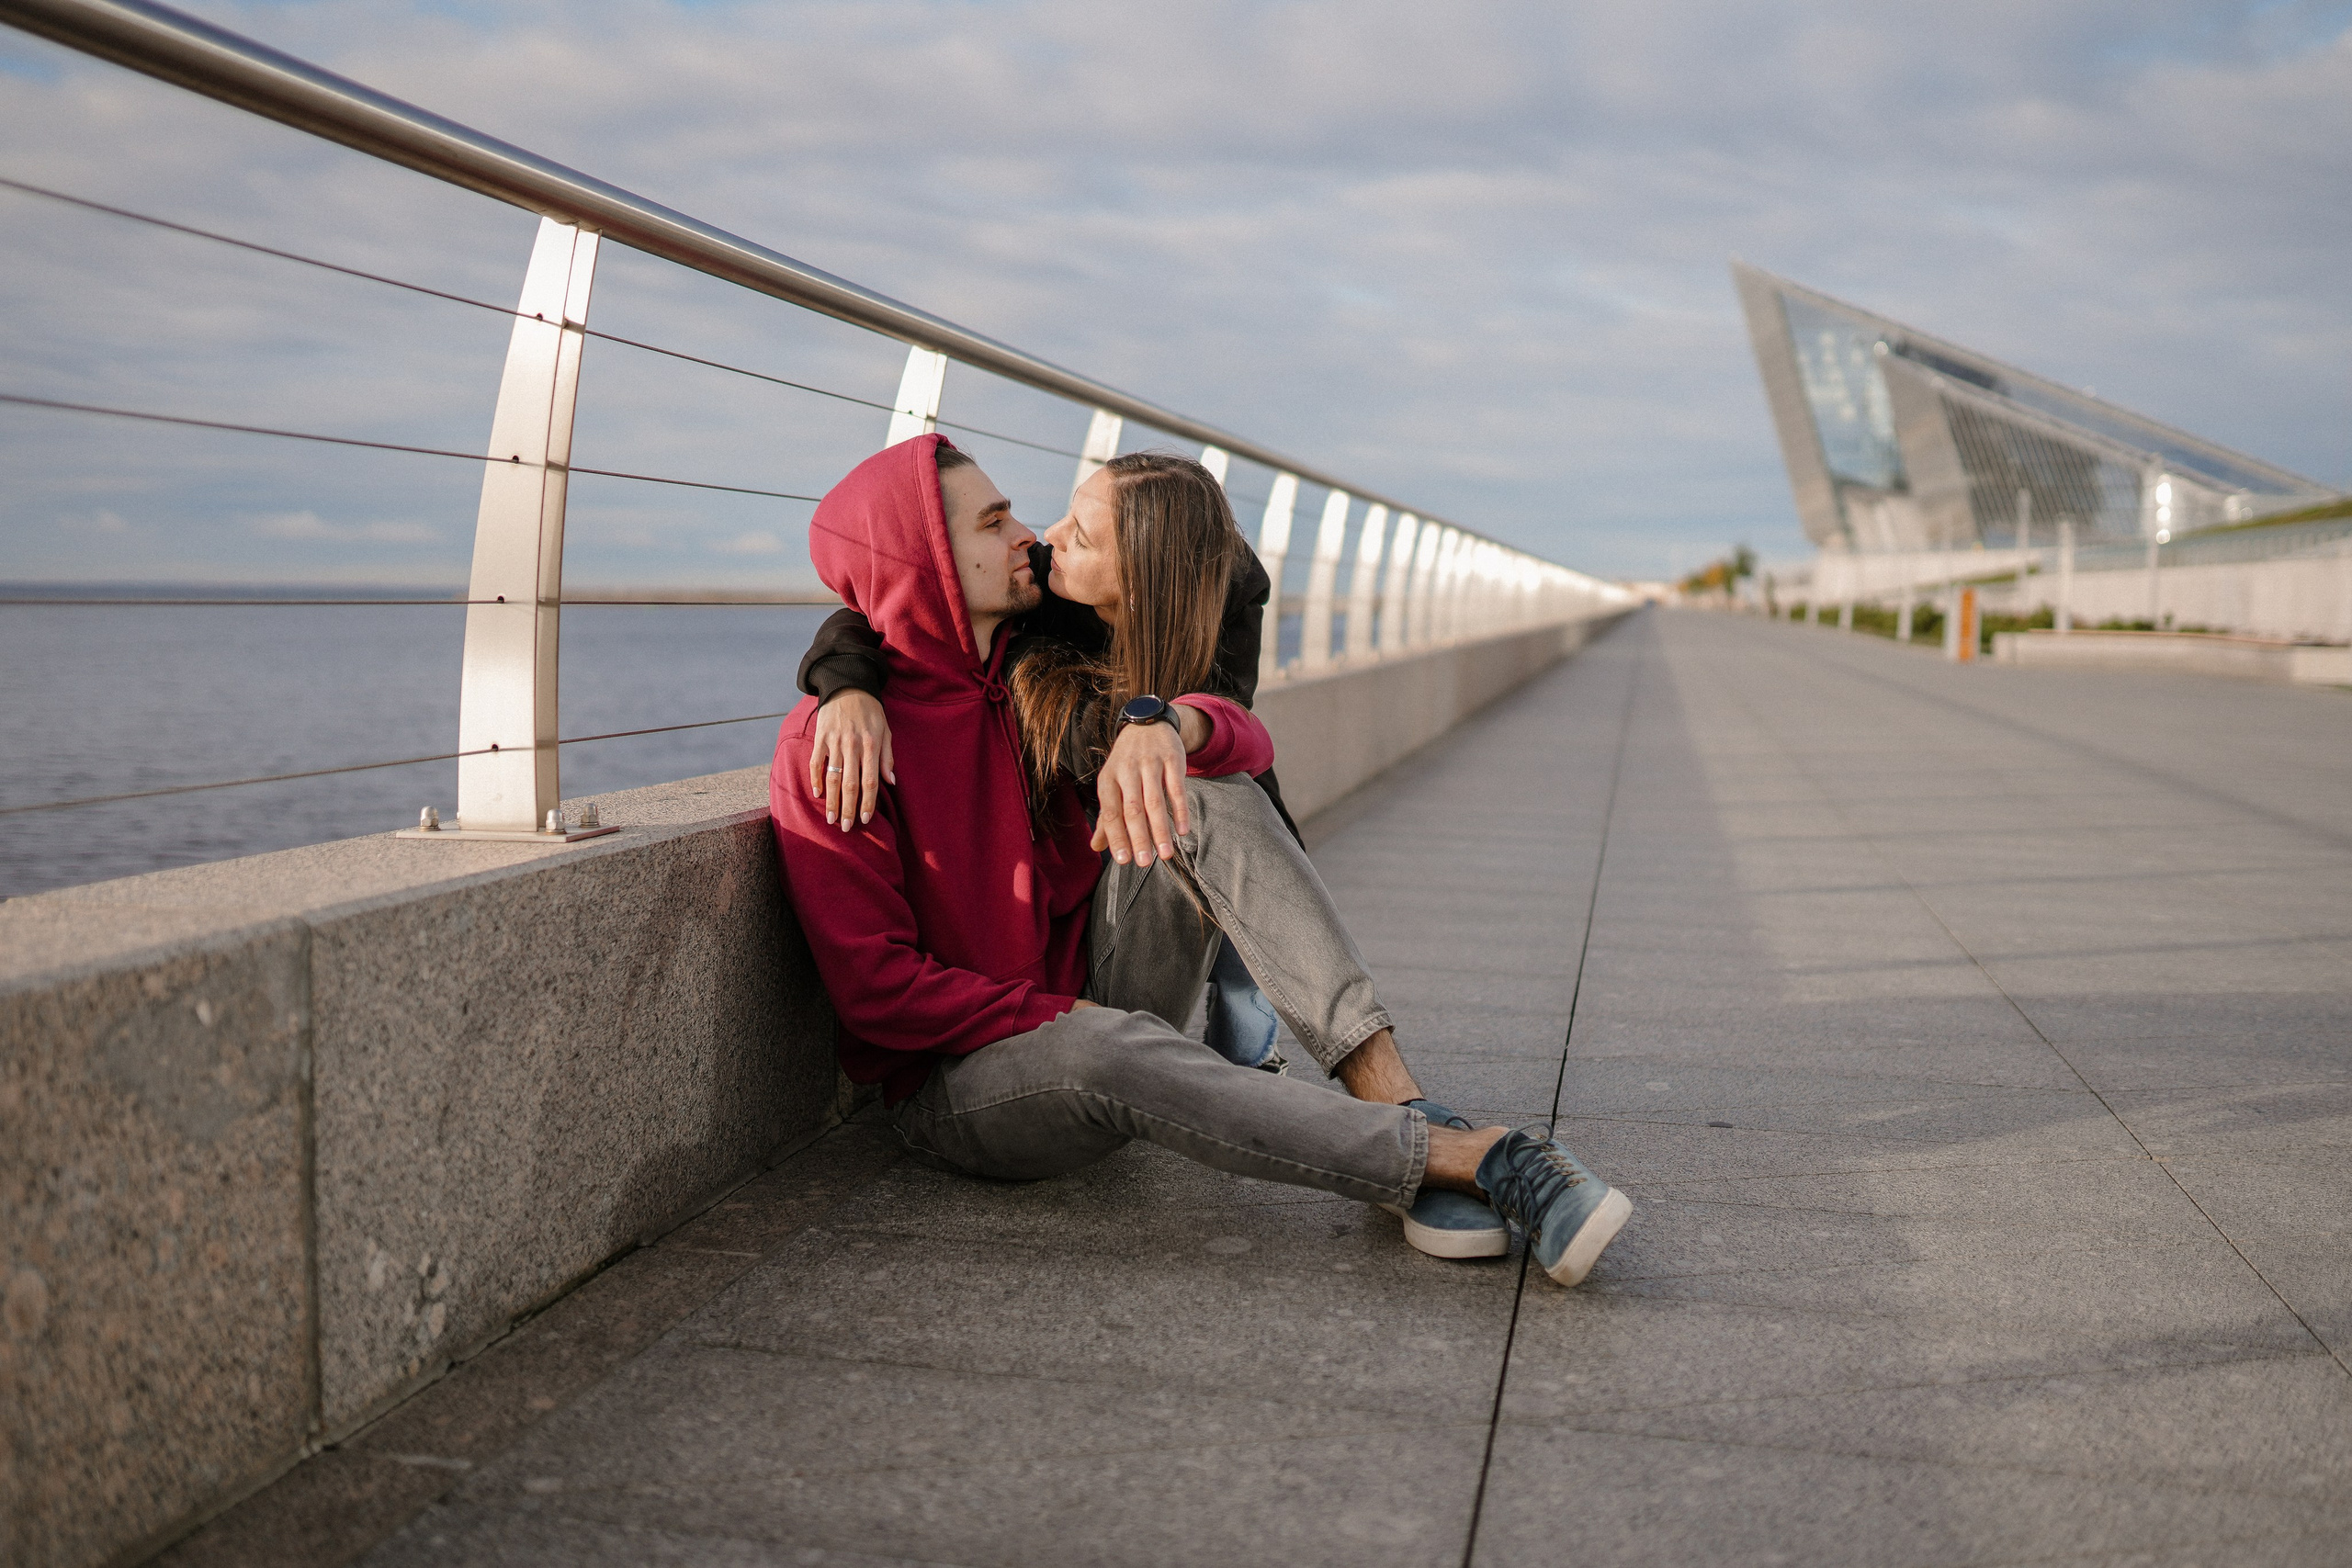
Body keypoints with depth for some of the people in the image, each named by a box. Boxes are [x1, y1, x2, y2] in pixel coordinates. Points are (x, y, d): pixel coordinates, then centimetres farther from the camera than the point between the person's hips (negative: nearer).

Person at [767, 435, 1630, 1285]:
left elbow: (1250, 744, -7)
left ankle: (1395, 1102, -31)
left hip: (1087, 1010, 6)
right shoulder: (826, 748, -12)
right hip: (955, 1084, -5)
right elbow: (875, 988, -16)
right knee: (1108, 1048, -40)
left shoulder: (1034, 685, 7)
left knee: (1200, 795, -19)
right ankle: (1477, 1157, -39)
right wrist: (1061, 1015, -20)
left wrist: (1163, 721, -30)